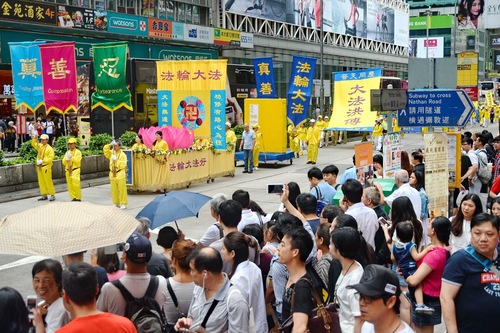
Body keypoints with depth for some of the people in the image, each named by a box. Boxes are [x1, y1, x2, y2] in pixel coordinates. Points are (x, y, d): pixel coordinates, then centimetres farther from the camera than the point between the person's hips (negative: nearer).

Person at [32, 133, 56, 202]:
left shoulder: (49, 148, -8)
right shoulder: (40, 146, 14)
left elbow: (50, 158, -15)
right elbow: (33, 144, 16)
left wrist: (42, 161, -22)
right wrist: (34, 138, -2)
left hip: (46, 166, -7)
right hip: (39, 166, 7)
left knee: (48, 181, -6)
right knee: (41, 182, 9)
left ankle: (52, 195, 1)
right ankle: (44, 195, 17)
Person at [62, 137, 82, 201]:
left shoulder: (78, 152, 1)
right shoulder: (67, 152, 16)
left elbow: (78, 161, -11)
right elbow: (63, 162, 13)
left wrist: (71, 157, -15)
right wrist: (66, 159, -6)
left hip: (75, 170, -5)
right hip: (68, 170, 5)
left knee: (76, 184, -14)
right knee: (70, 185, 3)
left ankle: (78, 198, -5)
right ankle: (73, 197, 11)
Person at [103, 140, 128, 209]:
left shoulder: (123, 155, -6)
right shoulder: (111, 153, 11)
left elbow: (122, 165, -15)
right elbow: (105, 150, 0)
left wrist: (116, 160, -21)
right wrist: (110, 145, -9)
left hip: (120, 174, -5)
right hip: (112, 174, 5)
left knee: (122, 190, -3)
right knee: (114, 190, 9)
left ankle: (123, 204, 3)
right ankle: (116, 203, 20)